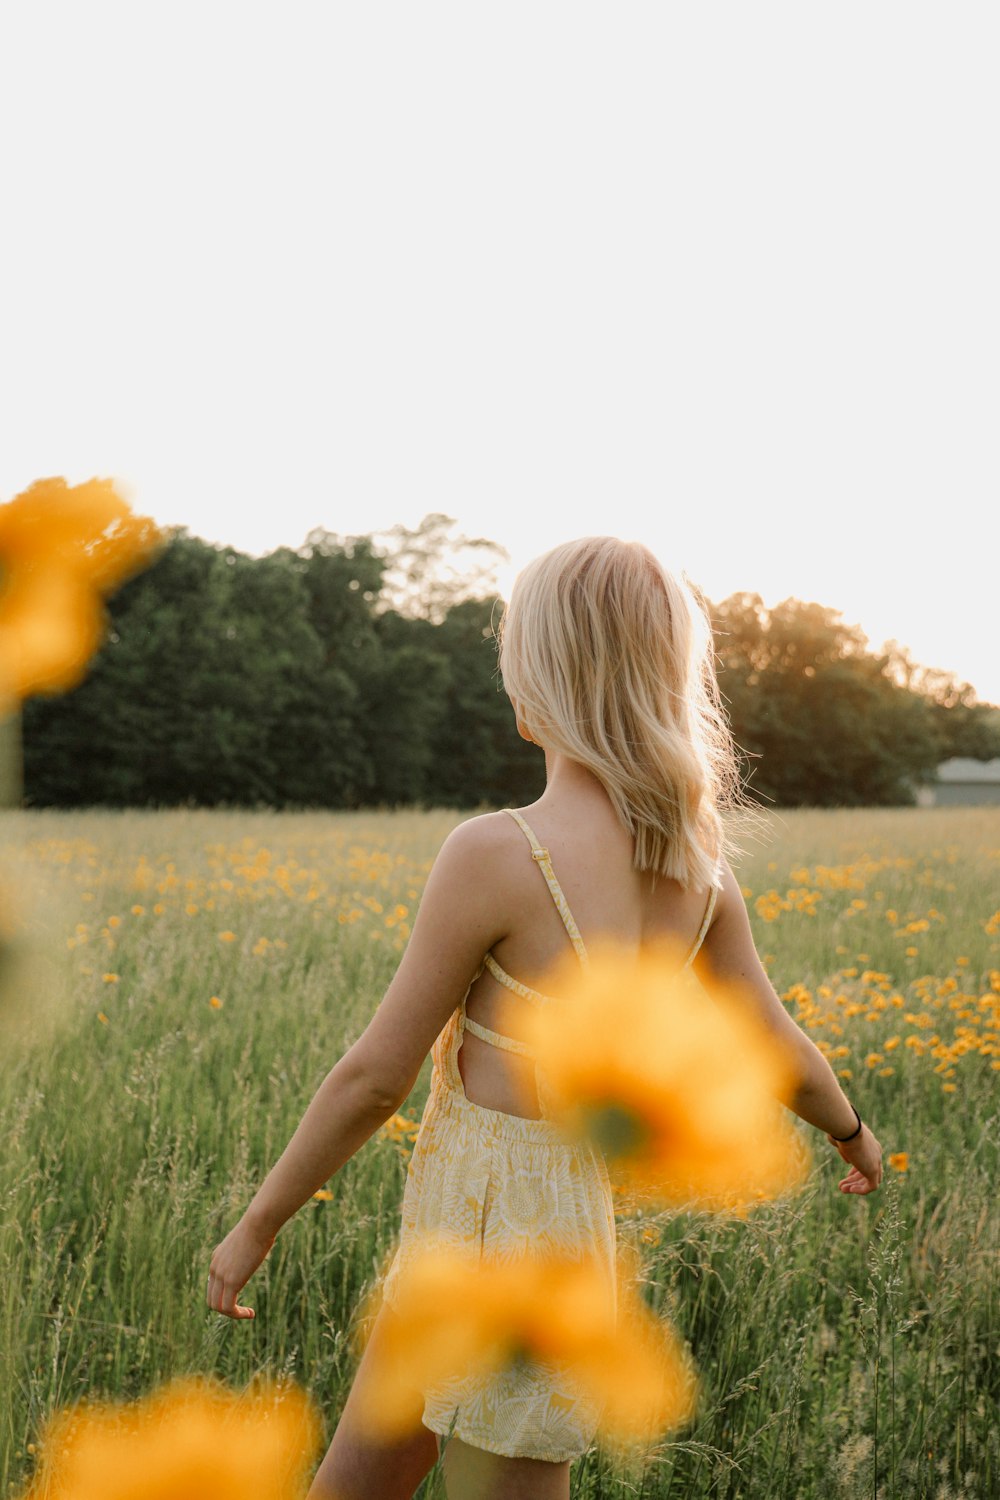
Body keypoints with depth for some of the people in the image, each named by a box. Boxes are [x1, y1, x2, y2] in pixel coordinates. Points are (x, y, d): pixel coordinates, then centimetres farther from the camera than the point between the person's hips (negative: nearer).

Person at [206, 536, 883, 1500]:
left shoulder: (495, 854, -24)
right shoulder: (695, 868, -2)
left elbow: (374, 1077, -16)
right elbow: (776, 1045, 11)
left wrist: (256, 1226, -2)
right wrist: (852, 1132, 32)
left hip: (493, 1241, -7)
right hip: (573, 1215, 7)